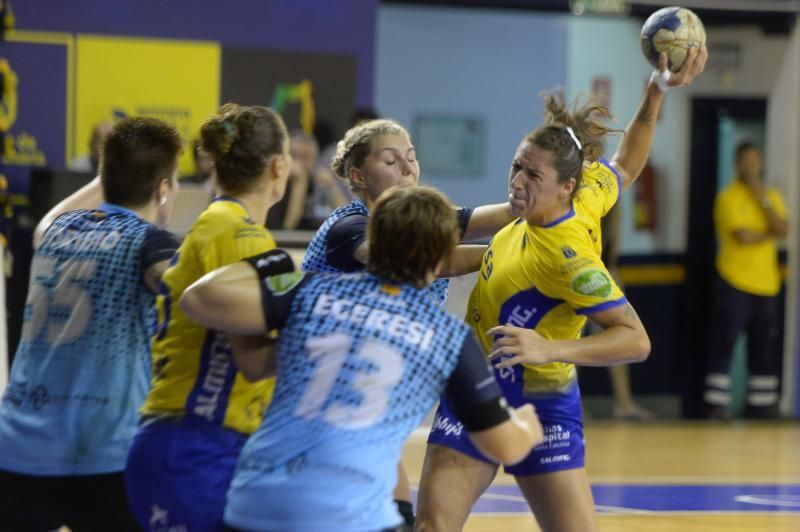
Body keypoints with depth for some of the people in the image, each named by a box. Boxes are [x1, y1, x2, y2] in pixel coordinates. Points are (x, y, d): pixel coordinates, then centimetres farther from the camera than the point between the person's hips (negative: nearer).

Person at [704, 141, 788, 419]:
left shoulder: (772, 196, 13)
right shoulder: (729, 197, -5)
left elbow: (783, 230, -3)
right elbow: (743, 236, -16)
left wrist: (763, 200, -10)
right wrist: (770, 233, 0)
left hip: (766, 284, 6)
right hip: (735, 282, -6)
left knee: (765, 347, 7)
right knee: (724, 344, -7)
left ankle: (761, 403, 13)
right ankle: (716, 404, -5)